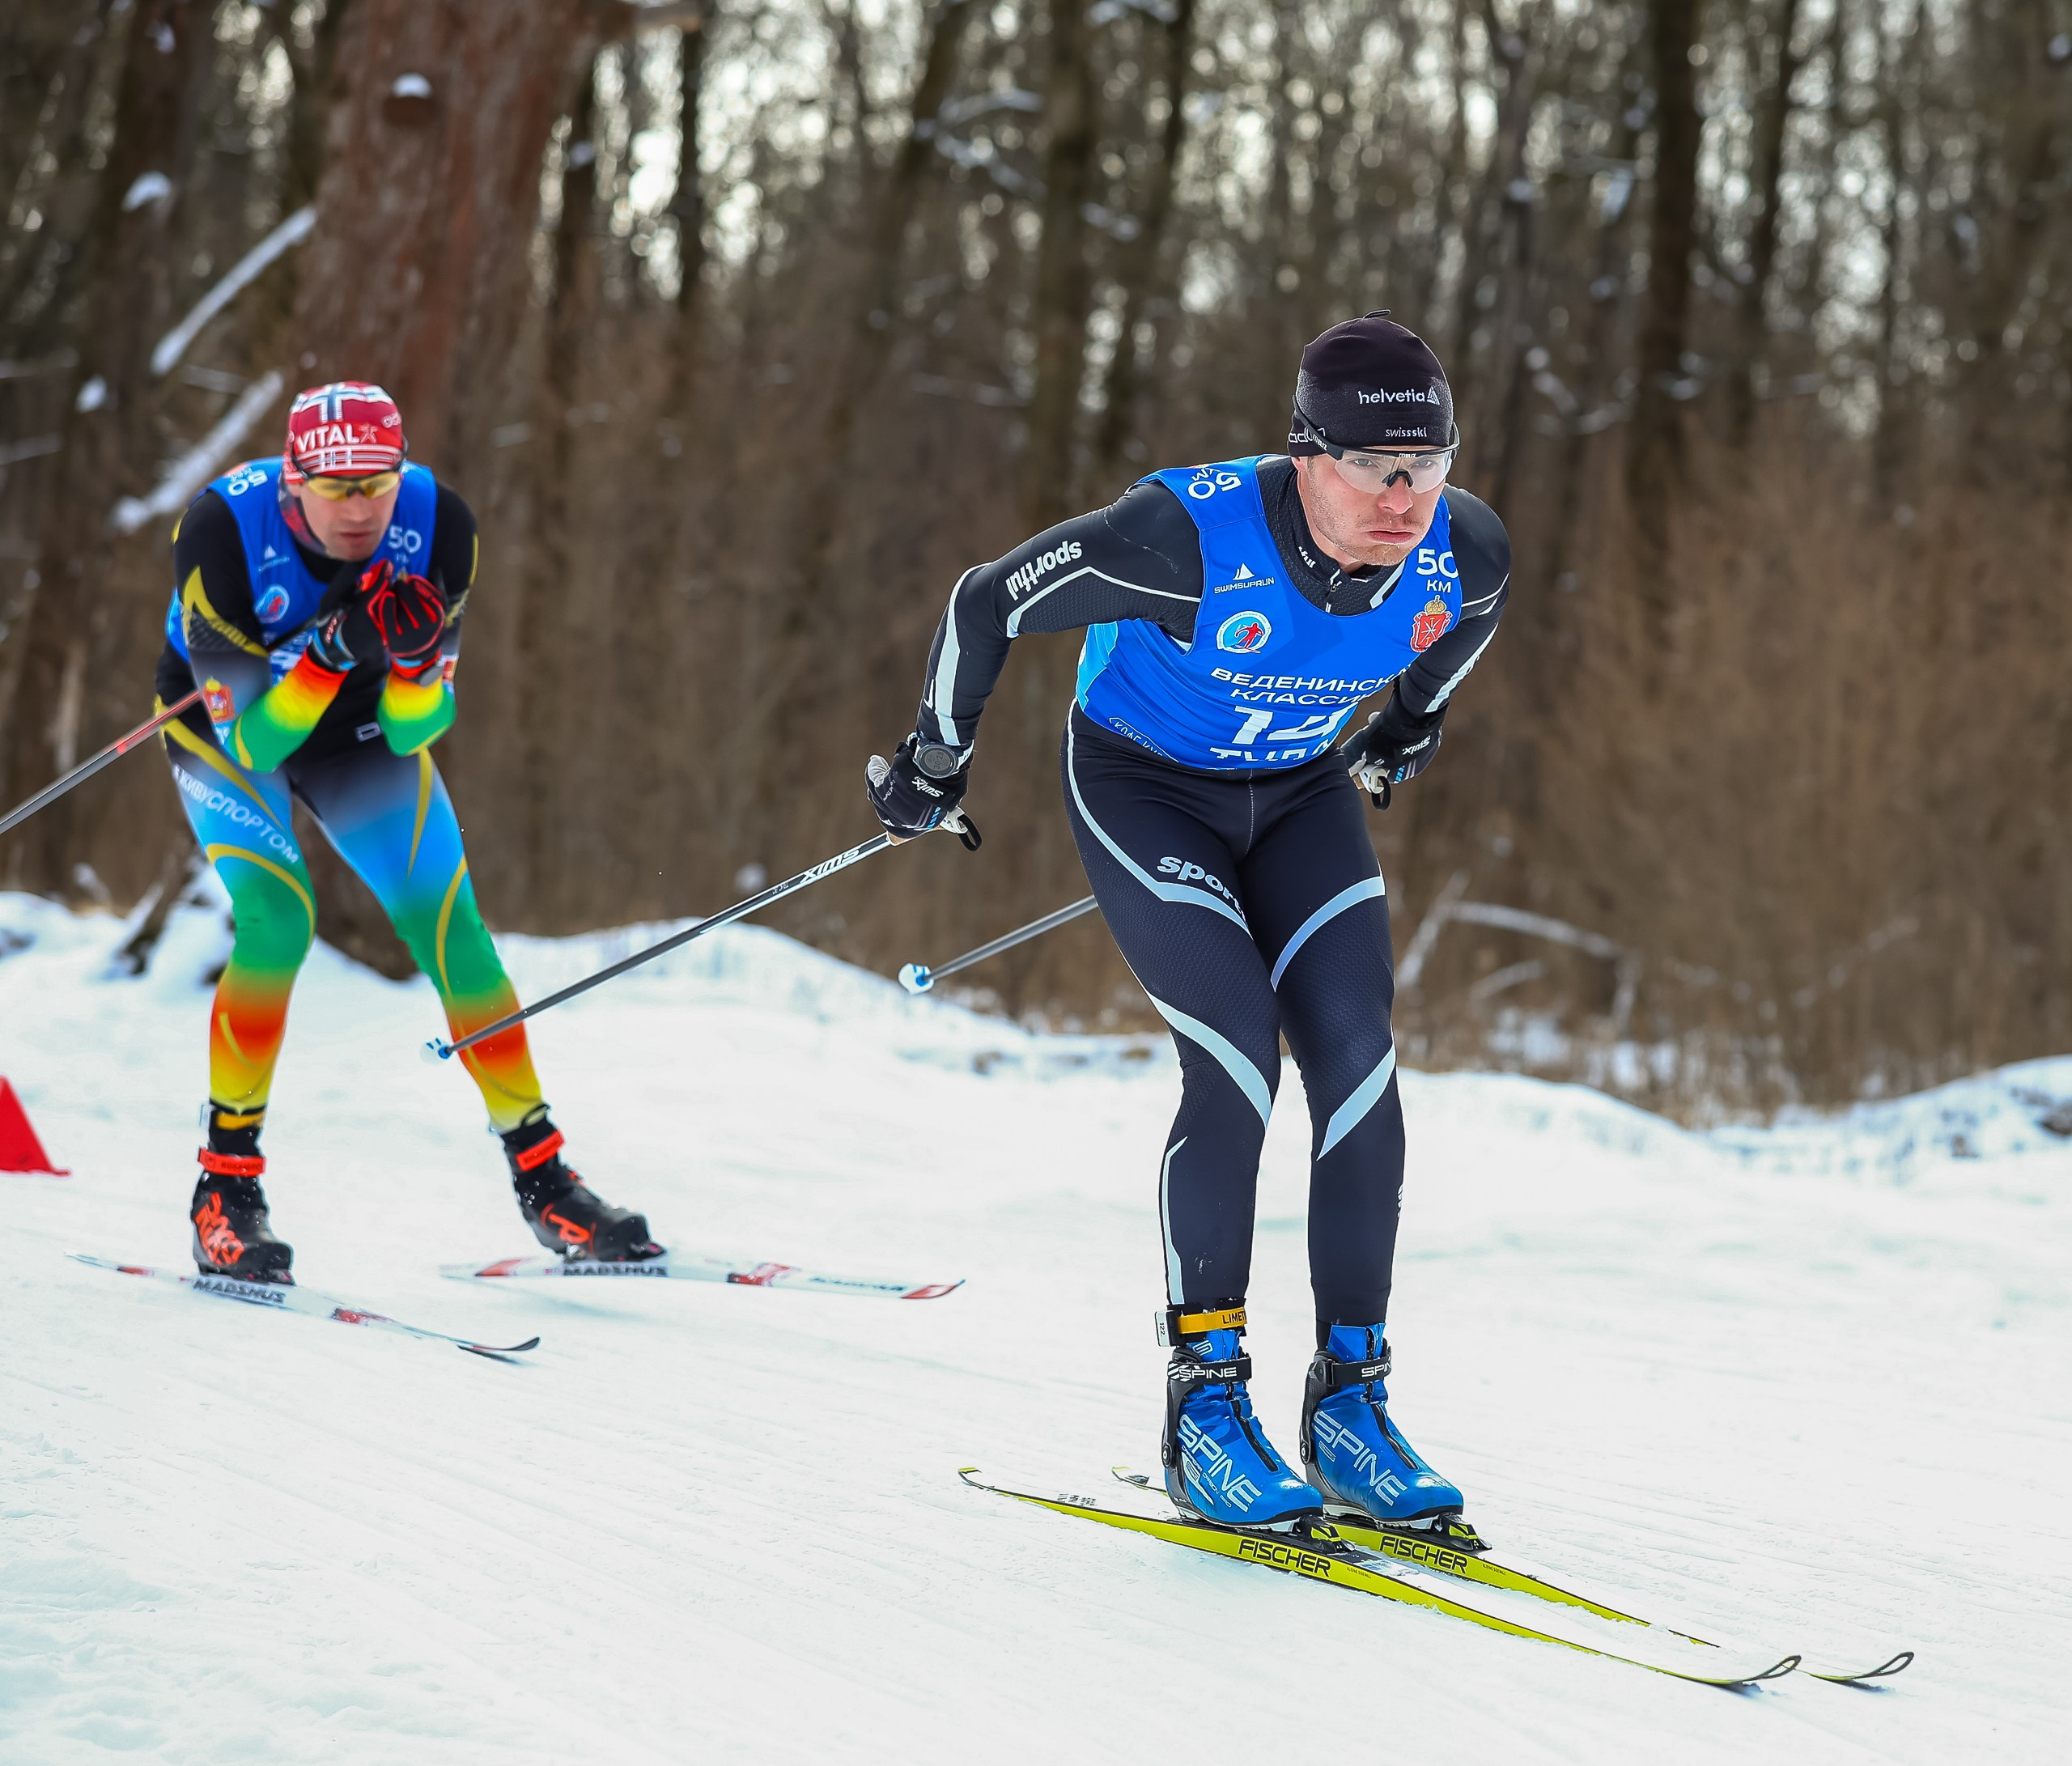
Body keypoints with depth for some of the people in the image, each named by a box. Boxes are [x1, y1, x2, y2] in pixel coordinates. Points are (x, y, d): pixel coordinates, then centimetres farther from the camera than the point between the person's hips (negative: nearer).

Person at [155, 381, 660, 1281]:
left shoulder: (437, 525, -27)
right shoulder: (224, 530, -35)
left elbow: (414, 732, -21)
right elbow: (251, 739, -33)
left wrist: (415, 655, -42)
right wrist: (335, 641, -47)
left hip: (362, 728, 3)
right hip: (225, 724, -3)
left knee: (448, 921, -8)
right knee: (278, 918, -24)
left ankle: (539, 1172, 3)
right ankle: (227, 1182, -11)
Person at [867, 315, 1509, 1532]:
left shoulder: (1467, 556, -22)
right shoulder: (1191, 538, -35)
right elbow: (989, 604, -21)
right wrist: (937, 764, -6)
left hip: (1303, 795, 4)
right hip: (1146, 788, -4)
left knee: (1357, 1057, -12)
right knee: (1237, 1058, -20)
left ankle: (1352, 1403, -4)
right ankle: (1206, 1403, -9)